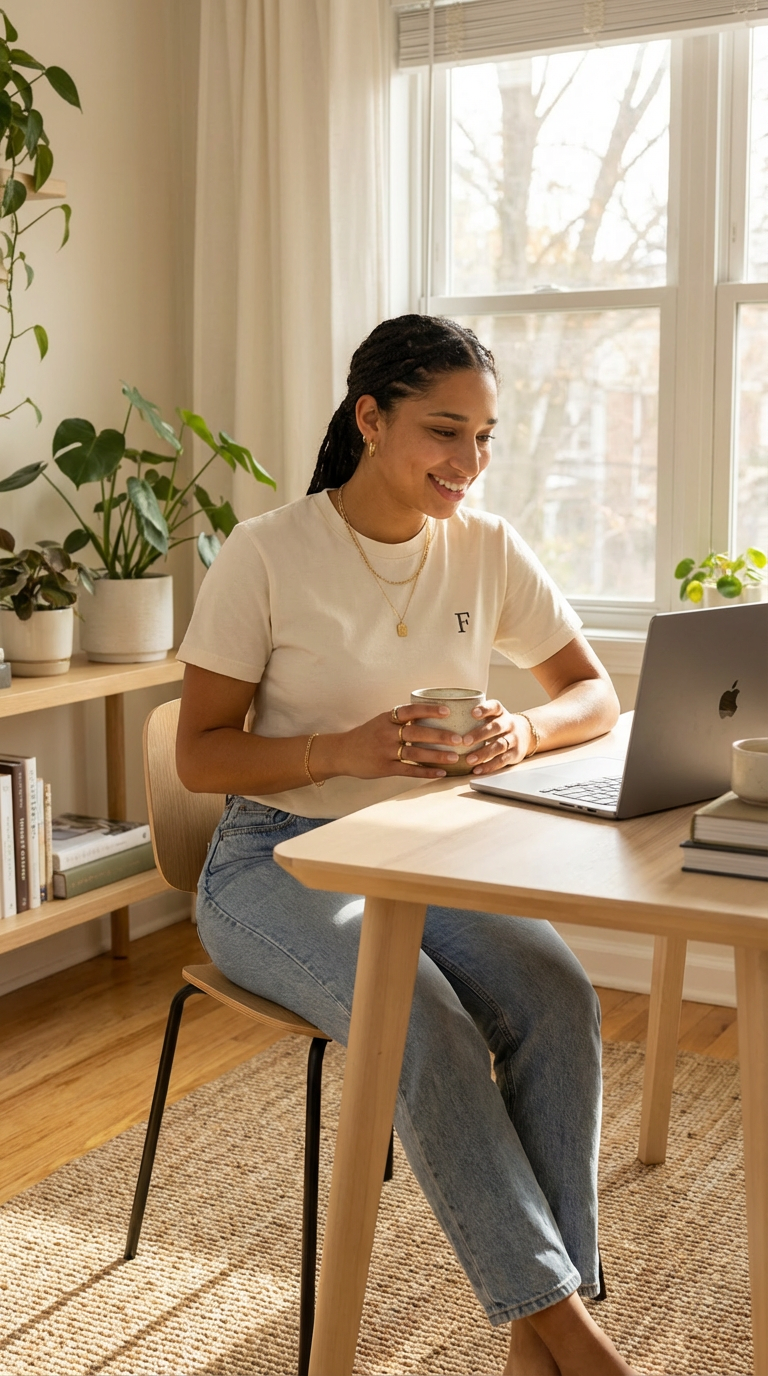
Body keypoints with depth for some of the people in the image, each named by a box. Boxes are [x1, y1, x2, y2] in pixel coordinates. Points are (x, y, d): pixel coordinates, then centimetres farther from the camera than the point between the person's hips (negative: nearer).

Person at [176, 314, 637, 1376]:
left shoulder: (488, 549, 2)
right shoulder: (267, 555, -10)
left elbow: (597, 695, 8)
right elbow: (201, 755, -8)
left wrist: (526, 732, -16)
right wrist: (344, 750, -25)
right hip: (279, 862, -4)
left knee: (559, 997, -25)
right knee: (424, 1021, -32)